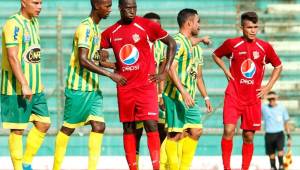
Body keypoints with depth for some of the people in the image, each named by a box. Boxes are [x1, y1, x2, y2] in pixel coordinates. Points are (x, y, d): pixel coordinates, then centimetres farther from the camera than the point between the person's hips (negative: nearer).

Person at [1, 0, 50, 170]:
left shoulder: (34, 22, 13)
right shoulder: (14, 24, -15)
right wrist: (24, 85, -26)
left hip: (35, 87, 9)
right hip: (16, 88, -9)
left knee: (43, 124, 7)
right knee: (17, 130, -1)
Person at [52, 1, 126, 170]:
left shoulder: (96, 28, 14)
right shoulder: (85, 28, -16)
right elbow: (83, 60, -24)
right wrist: (111, 74, -25)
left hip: (93, 88, 8)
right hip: (78, 88, -8)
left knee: (99, 126, -3)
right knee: (68, 127, 2)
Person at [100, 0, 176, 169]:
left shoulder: (147, 26, -5)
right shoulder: (111, 33, 6)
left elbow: (172, 43, 1)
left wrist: (165, 72, -3)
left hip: (146, 84, -4)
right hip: (124, 87, 4)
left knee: (151, 125, -11)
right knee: (128, 128, 6)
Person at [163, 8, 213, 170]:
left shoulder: (195, 47, 19)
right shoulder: (178, 41, -11)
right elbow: (171, 69, -21)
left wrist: (206, 97, 21)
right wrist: (183, 92, -28)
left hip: (190, 98, 9)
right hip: (176, 96, -9)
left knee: (196, 130, 5)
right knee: (176, 133, -8)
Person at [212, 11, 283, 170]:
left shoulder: (265, 47, 2)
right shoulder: (232, 43, -2)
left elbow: (278, 66, 16)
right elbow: (216, 55, 16)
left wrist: (267, 87, 7)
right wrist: (226, 70, 1)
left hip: (253, 99, 2)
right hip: (234, 96, -2)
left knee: (248, 136, 4)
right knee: (228, 130, -15)